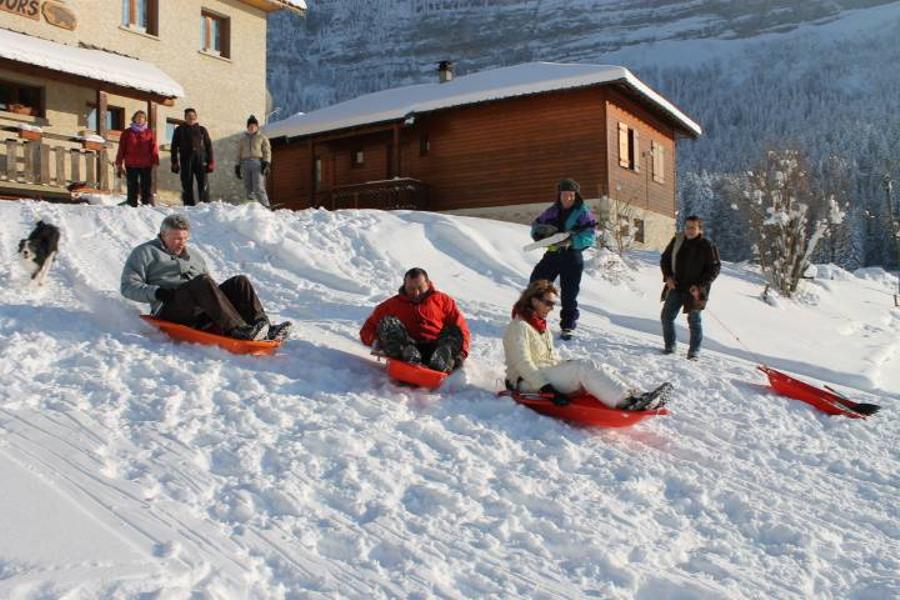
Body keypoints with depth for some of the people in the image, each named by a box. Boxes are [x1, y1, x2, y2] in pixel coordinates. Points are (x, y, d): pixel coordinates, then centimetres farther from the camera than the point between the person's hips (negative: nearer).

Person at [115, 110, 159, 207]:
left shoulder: (149, 132, 7)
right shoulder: (127, 132, 7)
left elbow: (153, 148, 2)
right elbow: (121, 149, 7)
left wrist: (155, 162, -6)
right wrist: (119, 163, 3)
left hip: (146, 165, 0)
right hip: (131, 165, 0)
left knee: (147, 188, 0)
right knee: (132, 188, 5)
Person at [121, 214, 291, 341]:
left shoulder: (193, 256, 32)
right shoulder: (145, 252, 15)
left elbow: (208, 287, 33)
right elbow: (128, 286, 4)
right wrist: (157, 292, -13)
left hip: (203, 307, 6)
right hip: (170, 309, -6)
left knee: (239, 282, -17)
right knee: (202, 282, -35)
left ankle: (264, 328, -36)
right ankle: (237, 330, -47)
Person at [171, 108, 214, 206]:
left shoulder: (202, 130, 14)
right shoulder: (180, 130, 13)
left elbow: (208, 146, 12)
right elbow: (174, 147, 11)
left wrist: (210, 162, 4)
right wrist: (174, 162, 2)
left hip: (200, 159, 0)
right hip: (186, 160, 0)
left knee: (203, 183, -12)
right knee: (187, 185, 0)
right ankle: (189, 207, 3)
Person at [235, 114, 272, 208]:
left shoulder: (262, 137, 10)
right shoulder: (243, 138, 22)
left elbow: (267, 151, 2)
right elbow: (239, 153, 23)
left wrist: (266, 163, -12)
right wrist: (237, 166, 14)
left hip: (257, 163, -4)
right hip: (245, 163, 4)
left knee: (259, 188, -17)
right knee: (249, 188, 0)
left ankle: (266, 207, -18)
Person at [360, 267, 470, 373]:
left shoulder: (443, 300, 21)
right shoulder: (391, 304, 22)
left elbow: (461, 328, 13)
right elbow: (367, 329, 18)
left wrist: (461, 353, -5)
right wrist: (376, 342, -6)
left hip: (435, 349, 0)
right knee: (387, 323, -19)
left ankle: (441, 360, -48)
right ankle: (410, 358, -43)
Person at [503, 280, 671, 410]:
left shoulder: (540, 324, 19)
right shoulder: (520, 327, -11)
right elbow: (522, 364, -20)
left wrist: (566, 368, 8)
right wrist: (547, 389, -27)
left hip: (547, 373, 9)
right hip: (529, 383, -9)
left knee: (603, 369, -9)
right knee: (584, 368, -27)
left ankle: (633, 395, -29)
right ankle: (628, 401, -39)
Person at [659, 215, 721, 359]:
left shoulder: (707, 246, -10)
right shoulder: (677, 241, 2)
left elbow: (714, 268, -8)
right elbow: (665, 258, 12)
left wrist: (700, 285, -16)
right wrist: (668, 276, -4)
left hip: (695, 290, -4)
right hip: (676, 287, 5)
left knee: (694, 320, 3)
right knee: (666, 317, 5)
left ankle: (694, 351, 16)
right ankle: (669, 346, 22)